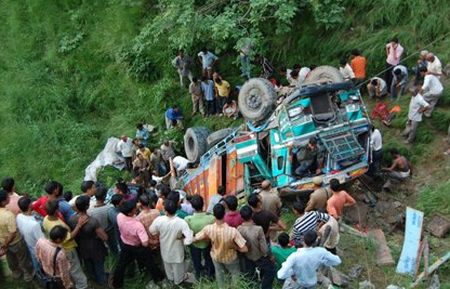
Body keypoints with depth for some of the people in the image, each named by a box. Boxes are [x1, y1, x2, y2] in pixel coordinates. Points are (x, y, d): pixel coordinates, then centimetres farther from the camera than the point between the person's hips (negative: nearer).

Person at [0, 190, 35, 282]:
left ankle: (16, 273, 55)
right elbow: (13, 233, -31)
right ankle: (28, 275, 44)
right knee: (23, 259, 22)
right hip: (15, 242, -6)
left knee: (10, 258, 31)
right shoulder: (9, 215, -38)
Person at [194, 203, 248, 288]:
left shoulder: (208, 229, -33)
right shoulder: (232, 231, -41)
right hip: (230, 257, -2)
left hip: (216, 256, 2)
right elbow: (244, 249, -36)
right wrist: (234, 246, -17)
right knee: (235, 273, 29)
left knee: (219, 273, 32)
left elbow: (195, 239, -16)